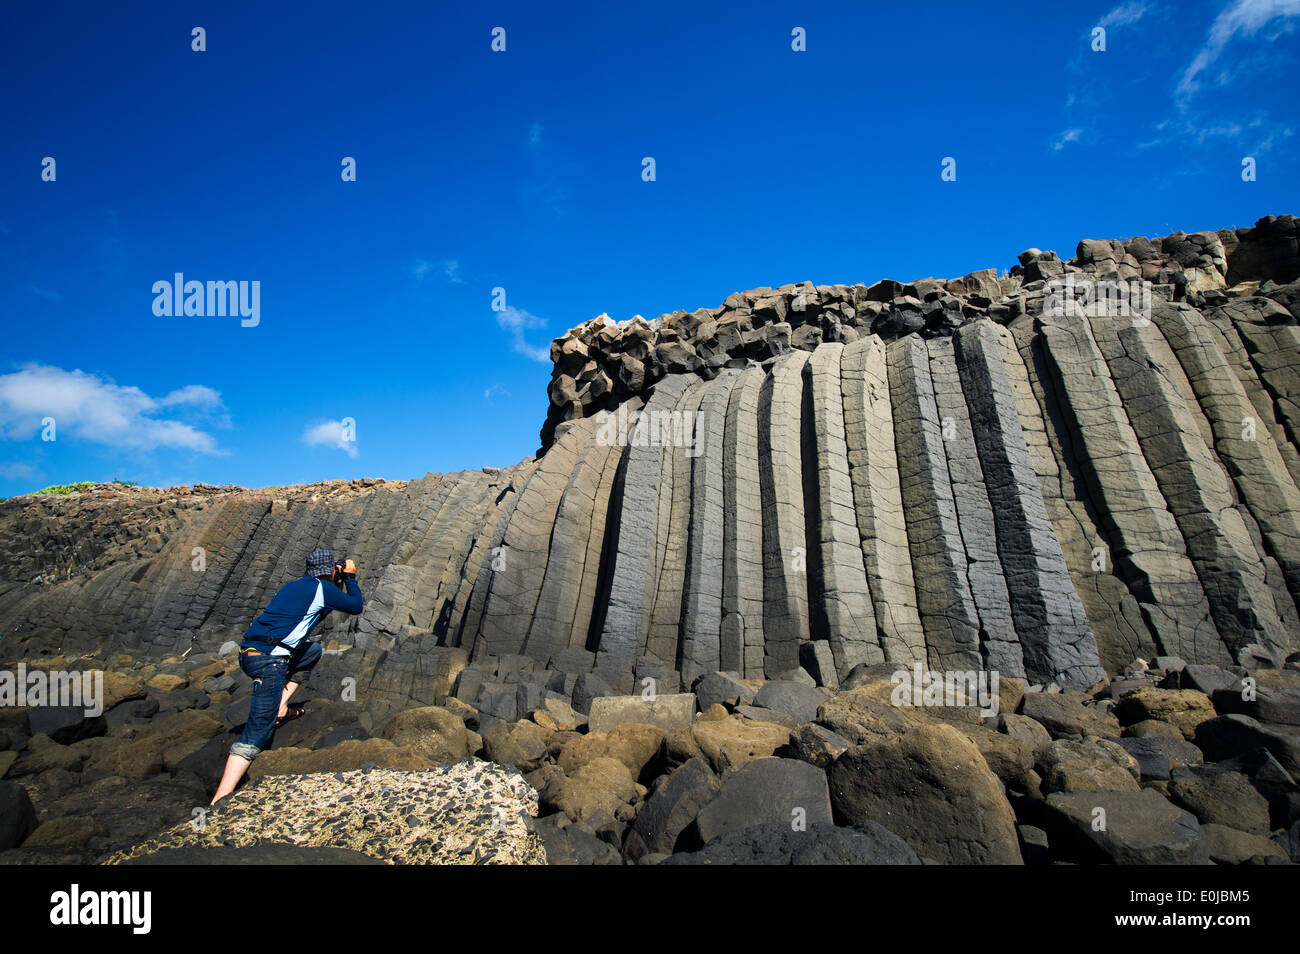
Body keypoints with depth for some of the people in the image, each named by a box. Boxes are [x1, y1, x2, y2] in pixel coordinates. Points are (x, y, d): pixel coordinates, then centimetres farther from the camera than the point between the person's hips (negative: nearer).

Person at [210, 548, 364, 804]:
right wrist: (350, 577, 18)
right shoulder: (322, 588, -4)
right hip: (269, 660, -9)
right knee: (258, 732, -9)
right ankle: (218, 804, -16)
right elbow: (357, 606, 7)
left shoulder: (293, 585, 19)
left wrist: (339, 584, 32)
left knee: (313, 650, 28)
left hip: (248, 653, 9)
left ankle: (280, 707, 18)